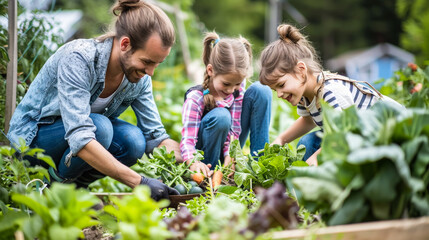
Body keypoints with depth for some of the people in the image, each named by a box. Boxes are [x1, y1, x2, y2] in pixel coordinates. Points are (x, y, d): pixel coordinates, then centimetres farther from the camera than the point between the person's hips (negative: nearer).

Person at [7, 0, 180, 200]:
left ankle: (75, 184, -2)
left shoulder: (139, 78, -12)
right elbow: (79, 138, -42)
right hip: (32, 137, -6)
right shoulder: (77, 58, -33)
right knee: (100, 127, -34)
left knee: (133, 141, -24)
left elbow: (156, 137, -6)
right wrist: (140, 183, -47)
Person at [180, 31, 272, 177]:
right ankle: (209, 174, -18)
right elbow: (187, 139, -32)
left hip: (229, 150, 5)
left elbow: (235, 128, -16)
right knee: (220, 116, -38)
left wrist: (229, 154, -36)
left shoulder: (237, 88, -12)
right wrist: (193, 163, -55)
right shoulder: (195, 98, -25)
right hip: (204, 155, -5)